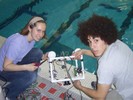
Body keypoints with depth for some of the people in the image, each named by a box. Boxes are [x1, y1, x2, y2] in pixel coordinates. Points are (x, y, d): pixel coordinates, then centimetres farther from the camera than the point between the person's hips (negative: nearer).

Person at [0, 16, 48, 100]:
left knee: (38, 52, -10)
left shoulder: (32, 38, -11)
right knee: (30, 75, -28)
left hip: (15, 62, 8)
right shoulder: (17, 42, -35)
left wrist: (42, 57, -10)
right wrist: (26, 67, -36)